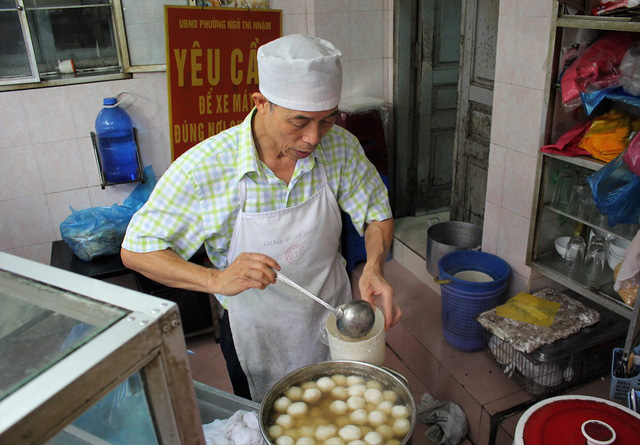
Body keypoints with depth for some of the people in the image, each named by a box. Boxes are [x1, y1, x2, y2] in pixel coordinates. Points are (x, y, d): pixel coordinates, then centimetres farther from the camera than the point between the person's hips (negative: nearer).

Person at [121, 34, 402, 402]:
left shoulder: (341, 146, -18)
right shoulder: (205, 167, -27)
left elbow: (378, 215, -4)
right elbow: (136, 250, -20)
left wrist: (374, 267, -25)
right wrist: (216, 279, -35)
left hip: (333, 322, 3)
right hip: (255, 336, -2)